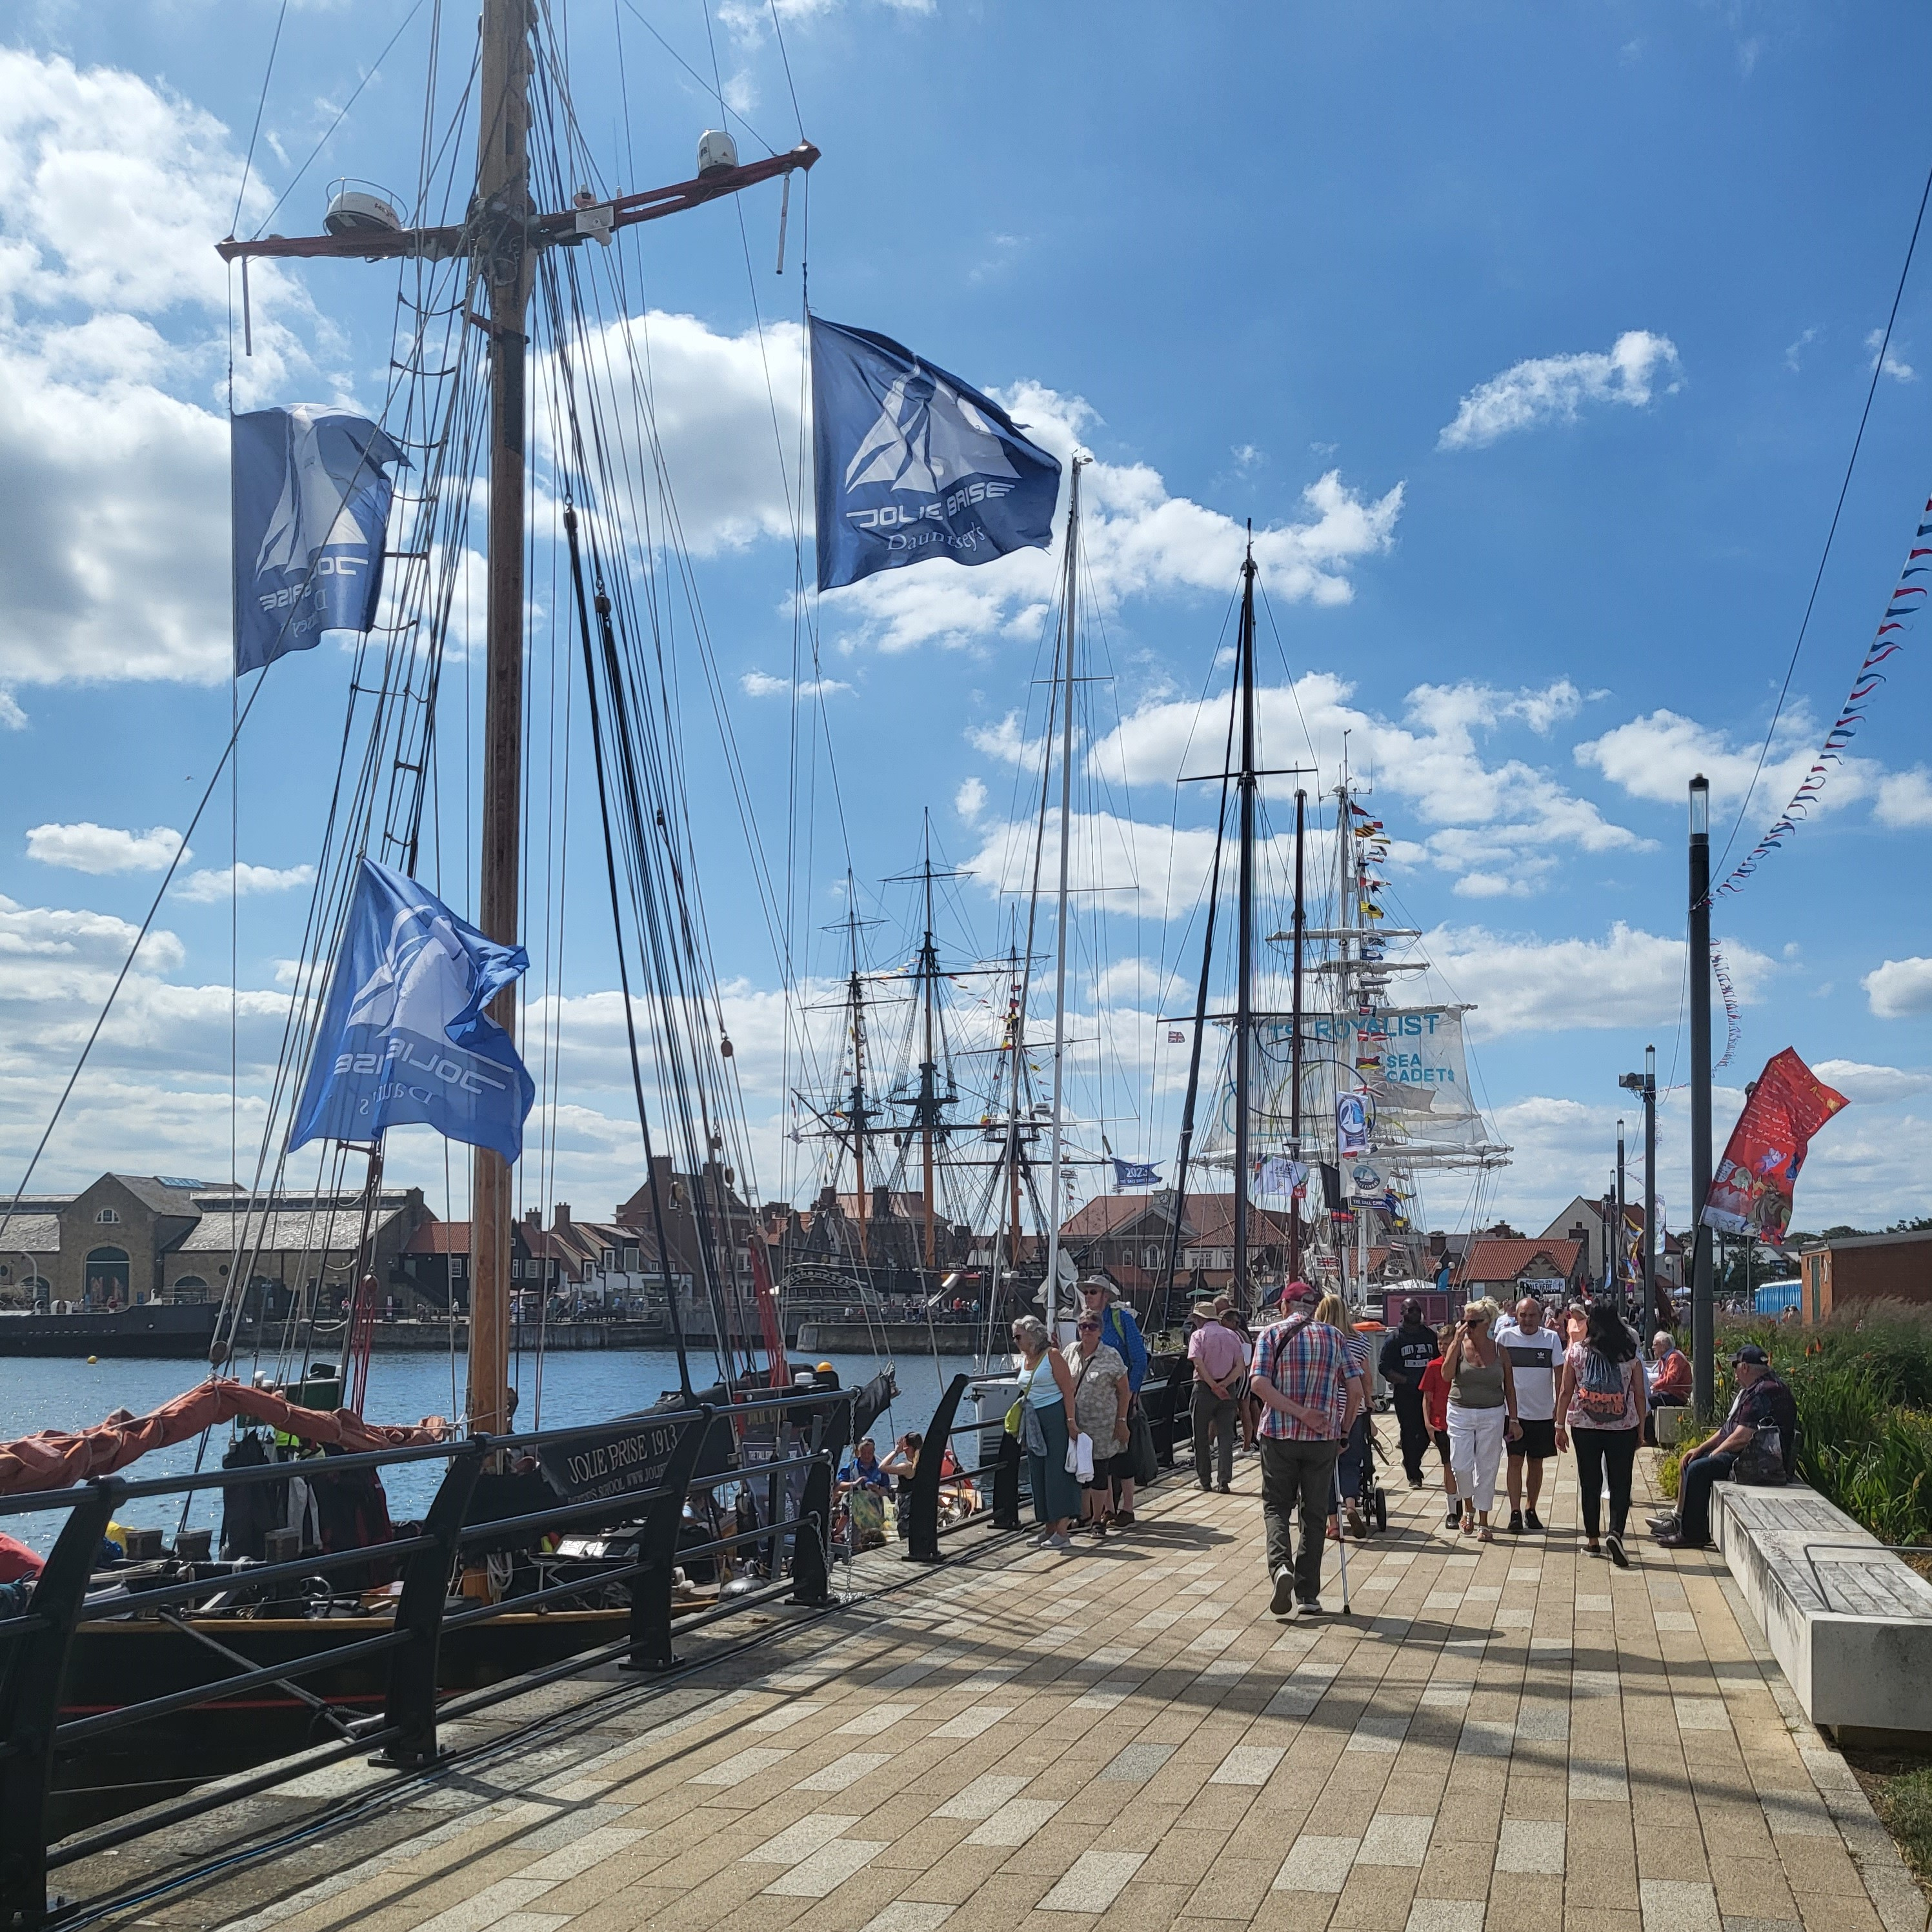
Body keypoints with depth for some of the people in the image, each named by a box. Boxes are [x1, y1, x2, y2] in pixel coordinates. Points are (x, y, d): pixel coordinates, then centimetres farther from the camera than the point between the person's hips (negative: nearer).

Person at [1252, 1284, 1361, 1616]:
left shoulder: (1272, 1334, 1)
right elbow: (1355, 1391, 4)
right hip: (1323, 1438, 1)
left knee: (1276, 1506, 10)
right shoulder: (1333, 1337, 7)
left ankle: (1281, 1564, -17)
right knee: (1314, 1514, 9)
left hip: (1279, 1435, -1)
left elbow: (1260, 1384, -13)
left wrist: (1301, 1413, -13)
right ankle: (1307, 1594, 8)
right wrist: (1344, 1431, 15)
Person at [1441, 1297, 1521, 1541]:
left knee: (1486, 1469, 3)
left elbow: (1509, 1387, 7)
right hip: (1461, 1413, 0)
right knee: (1460, 1465, -8)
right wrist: (1457, 1341, -19)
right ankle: (1468, 1507, 20)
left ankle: (1483, 1523, 13)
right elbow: (1446, 1374, -18)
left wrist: (1512, 1419, 3)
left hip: (1492, 1415, 0)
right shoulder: (1459, 1346, -2)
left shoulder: (1499, 1351, 1)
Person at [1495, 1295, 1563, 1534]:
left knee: (1536, 1462, 10)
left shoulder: (1551, 1338, -2)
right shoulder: (1505, 1337, -3)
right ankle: (1515, 1513, -4)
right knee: (1515, 1461, -6)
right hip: (1514, 1411, -1)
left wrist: (1559, 1406, -3)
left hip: (1543, 1413, 1)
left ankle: (1531, 1510, 22)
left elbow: (1559, 1373, 1)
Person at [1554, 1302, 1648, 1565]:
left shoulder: (1575, 1352, -3)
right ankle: (1616, 1532, -16)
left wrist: (1561, 1426, 7)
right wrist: (1641, 1429, 10)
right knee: (1621, 1482, 4)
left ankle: (1593, 1541, 17)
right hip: (1623, 1426, -1)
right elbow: (1640, 1395, 1)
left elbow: (1565, 1392, -1)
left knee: (1590, 1483, 11)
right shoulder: (1630, 1354, -2)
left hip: (1584, 1425, 1)